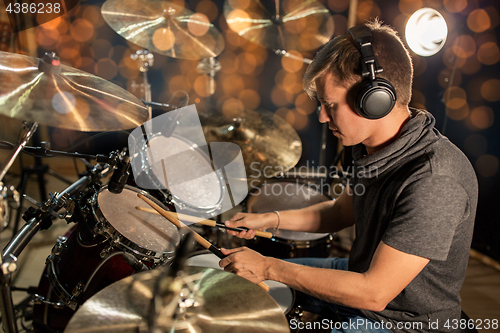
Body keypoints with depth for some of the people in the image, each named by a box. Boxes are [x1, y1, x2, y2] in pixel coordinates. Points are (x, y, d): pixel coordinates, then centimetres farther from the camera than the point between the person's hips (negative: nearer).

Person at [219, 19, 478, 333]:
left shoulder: (435, 181, -35)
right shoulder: (373, 145, -6)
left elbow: (375, 292, -32)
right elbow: (342, 211, 9)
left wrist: (269, 267, -26)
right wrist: (270, 219, -3)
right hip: (363, 275, 8)